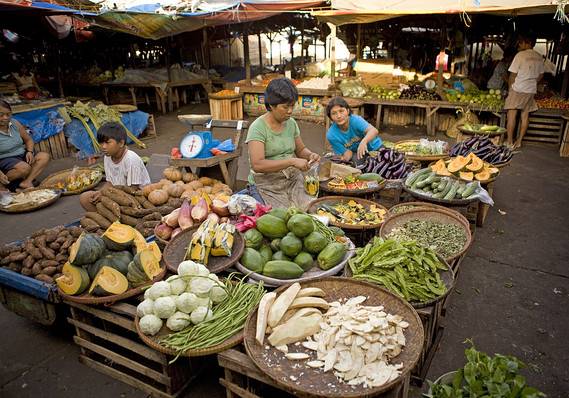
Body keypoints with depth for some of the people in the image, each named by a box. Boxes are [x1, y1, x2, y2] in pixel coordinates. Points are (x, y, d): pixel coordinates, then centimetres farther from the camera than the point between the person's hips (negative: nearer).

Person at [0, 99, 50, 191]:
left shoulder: (15, 123, 2)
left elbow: (28, 140, 16)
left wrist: (30, 151, -6)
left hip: (22, 155, 7)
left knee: (44, 156, -13)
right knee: (24, 168, -34)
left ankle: (27, 182, -25)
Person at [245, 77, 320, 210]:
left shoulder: (291, 123, 6)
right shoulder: (258, 127, -13)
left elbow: (301, 149, 21)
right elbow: (257, 165, -24)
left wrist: (310, 155, -3)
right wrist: (292, 161, -28)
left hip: (293, 179, 5)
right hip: (268, 184, -5)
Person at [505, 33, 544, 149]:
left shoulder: (520, 55, -12)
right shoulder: (539, 57, 8)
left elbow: (513, 74, -9)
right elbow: (540, 75, 15)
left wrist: (510, 87, 4)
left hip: (518, 89, -6)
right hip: (531, 90, 6)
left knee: (512, 115, -2)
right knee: (525, 115, 8)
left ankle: (510, 141, -1)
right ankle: (519, 141, 11)